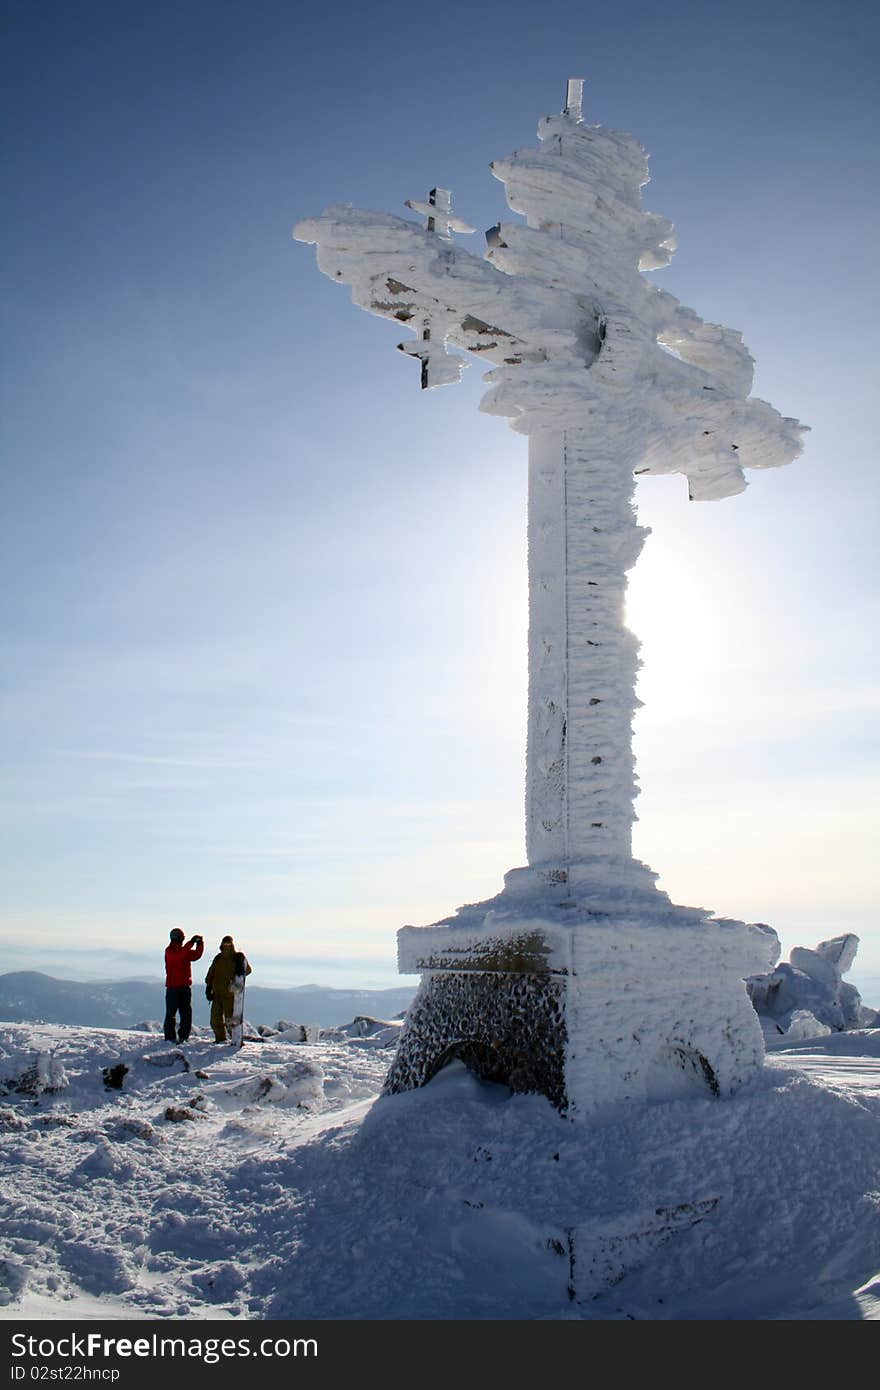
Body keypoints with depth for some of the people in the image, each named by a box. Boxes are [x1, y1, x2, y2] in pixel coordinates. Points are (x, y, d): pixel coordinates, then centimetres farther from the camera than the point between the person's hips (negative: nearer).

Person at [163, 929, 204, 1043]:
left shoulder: (185, 950, 15)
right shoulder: (169, 951, -6)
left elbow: (196, 955, 9)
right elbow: (179, 955, -25)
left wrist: (199, 944, -5)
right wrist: (191, 943, -27)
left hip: (185, 986, 7)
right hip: (173, 987, -7)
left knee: (187, 1012, 6)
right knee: (171, 1012, -3)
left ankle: (183, 1036, 13)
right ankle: (170, 1037, 2)